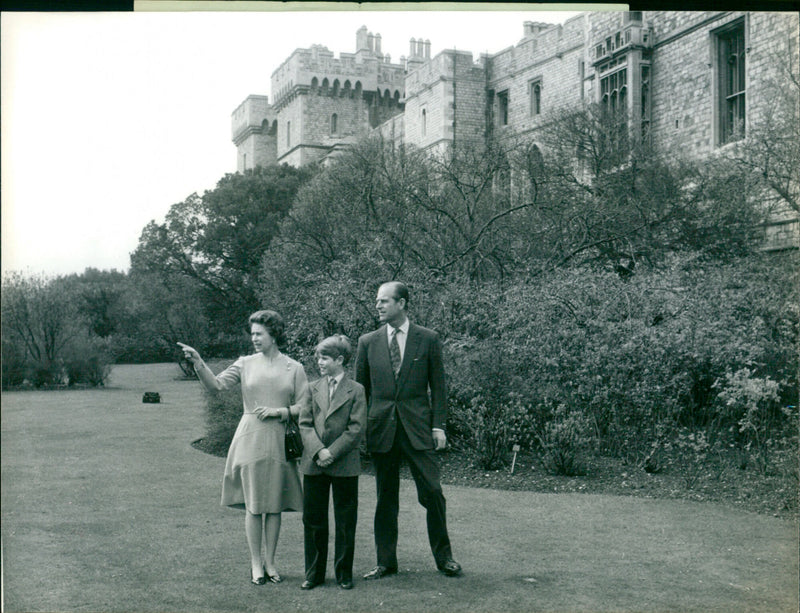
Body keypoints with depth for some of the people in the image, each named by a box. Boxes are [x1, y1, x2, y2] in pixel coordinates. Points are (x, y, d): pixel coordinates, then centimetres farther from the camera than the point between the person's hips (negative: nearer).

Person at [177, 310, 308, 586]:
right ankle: (255, 563, 13)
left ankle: (270, 562, 18)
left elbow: (304, 407, 2)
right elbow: (215, 385, -5)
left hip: (279, 441, 0)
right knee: (253, 504, 2)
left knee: (274, 504, 6)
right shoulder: (246, 364, 4)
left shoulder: (293, 368, 3)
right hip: (251, 439, 0)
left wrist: (278, 411, -11)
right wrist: (198, 363, -18)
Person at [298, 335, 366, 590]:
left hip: (345, 465, -3)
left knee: (345, 522, 5)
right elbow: (305, 423, 3)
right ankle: (314, 573, 20)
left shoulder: (356, 390, -1)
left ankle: (344, 573, 18)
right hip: (313, 463, 3)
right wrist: (318, 450, -12)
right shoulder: (313, 388, 9)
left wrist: (332, 453, -14)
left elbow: (356, 429, -7)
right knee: (312, 520, 8)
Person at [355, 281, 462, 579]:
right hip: (381, 428, 2)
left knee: (432, 493, 0)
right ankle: (386, 561, 18)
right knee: (385, 497, 8)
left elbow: (438, 385, 3)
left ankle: (443, 556, 16)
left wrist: (438, 425, -3)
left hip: (418, 426, -2)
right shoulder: (368, 342, 6)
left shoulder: (428, 339, 2)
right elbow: (361, 387, 11)